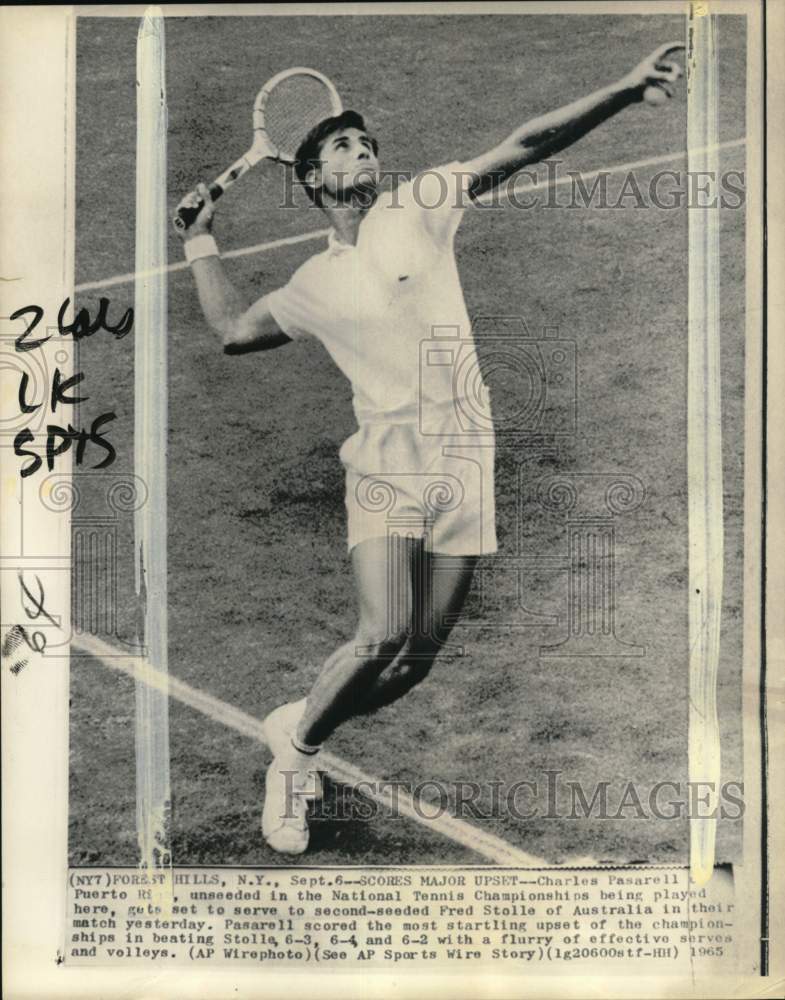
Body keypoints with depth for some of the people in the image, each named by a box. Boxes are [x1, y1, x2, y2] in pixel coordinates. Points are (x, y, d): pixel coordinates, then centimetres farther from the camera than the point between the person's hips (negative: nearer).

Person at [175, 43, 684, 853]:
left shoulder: (417, 207, 8)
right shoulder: (313, 284, 12)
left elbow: (524, 146, 2)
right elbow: (232, 329, 23)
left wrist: (624, 88, -6)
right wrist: (201, 242, 26)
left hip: (464, 465, 1)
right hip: (386, 465, -1)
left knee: (417, 661, 3)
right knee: (382, 637, -18)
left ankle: (297, 727, 28)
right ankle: (295, 748, 10)